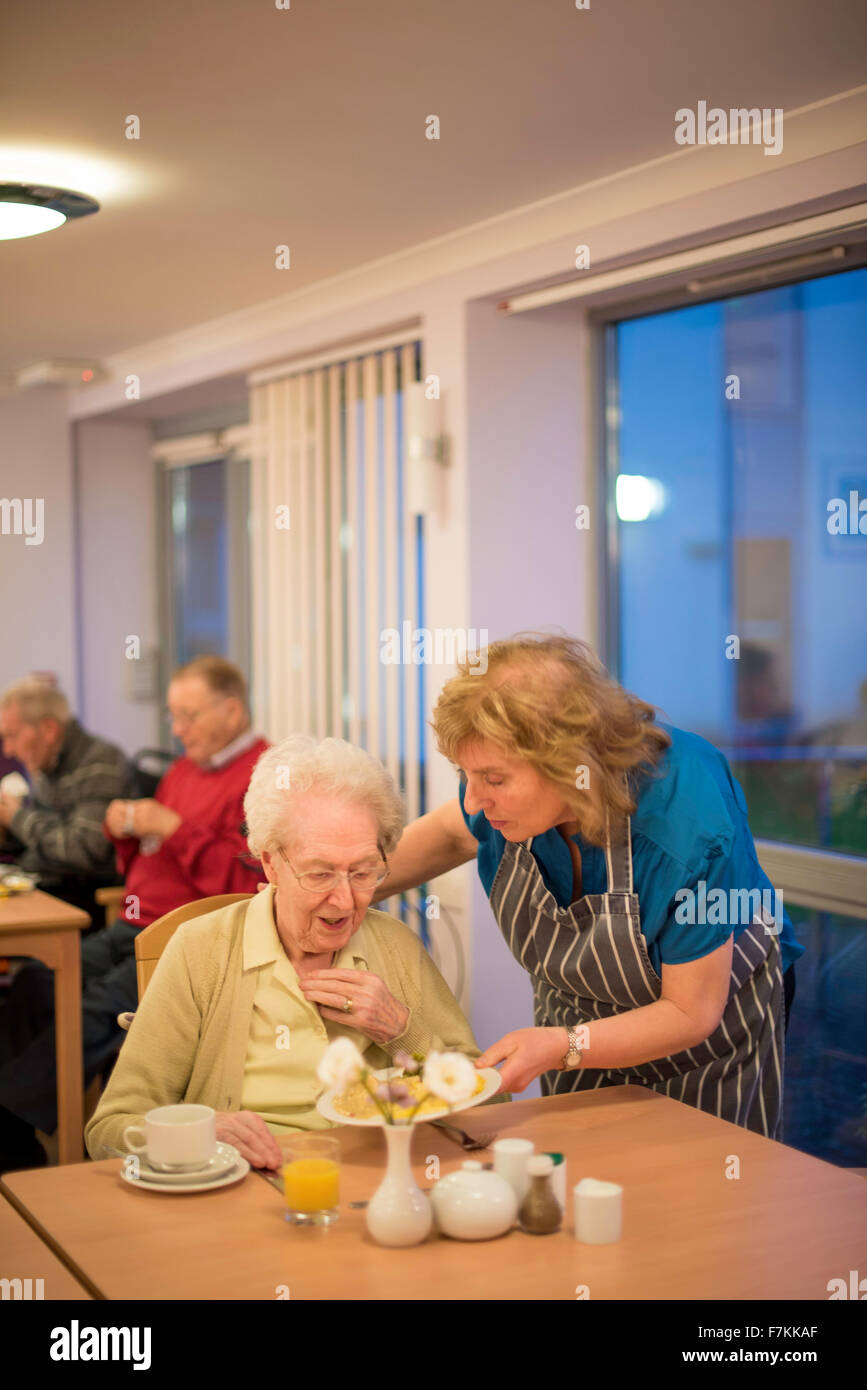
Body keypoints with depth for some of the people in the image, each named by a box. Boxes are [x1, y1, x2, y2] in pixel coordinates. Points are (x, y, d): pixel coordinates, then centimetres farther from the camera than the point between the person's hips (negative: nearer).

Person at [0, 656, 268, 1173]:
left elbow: (246, 884, -19)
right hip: (134, 930, 9)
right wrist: (126, 832, 8)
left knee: (102, 1010, -28)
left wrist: (173, 829, -18)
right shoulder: (186, 768, 22)